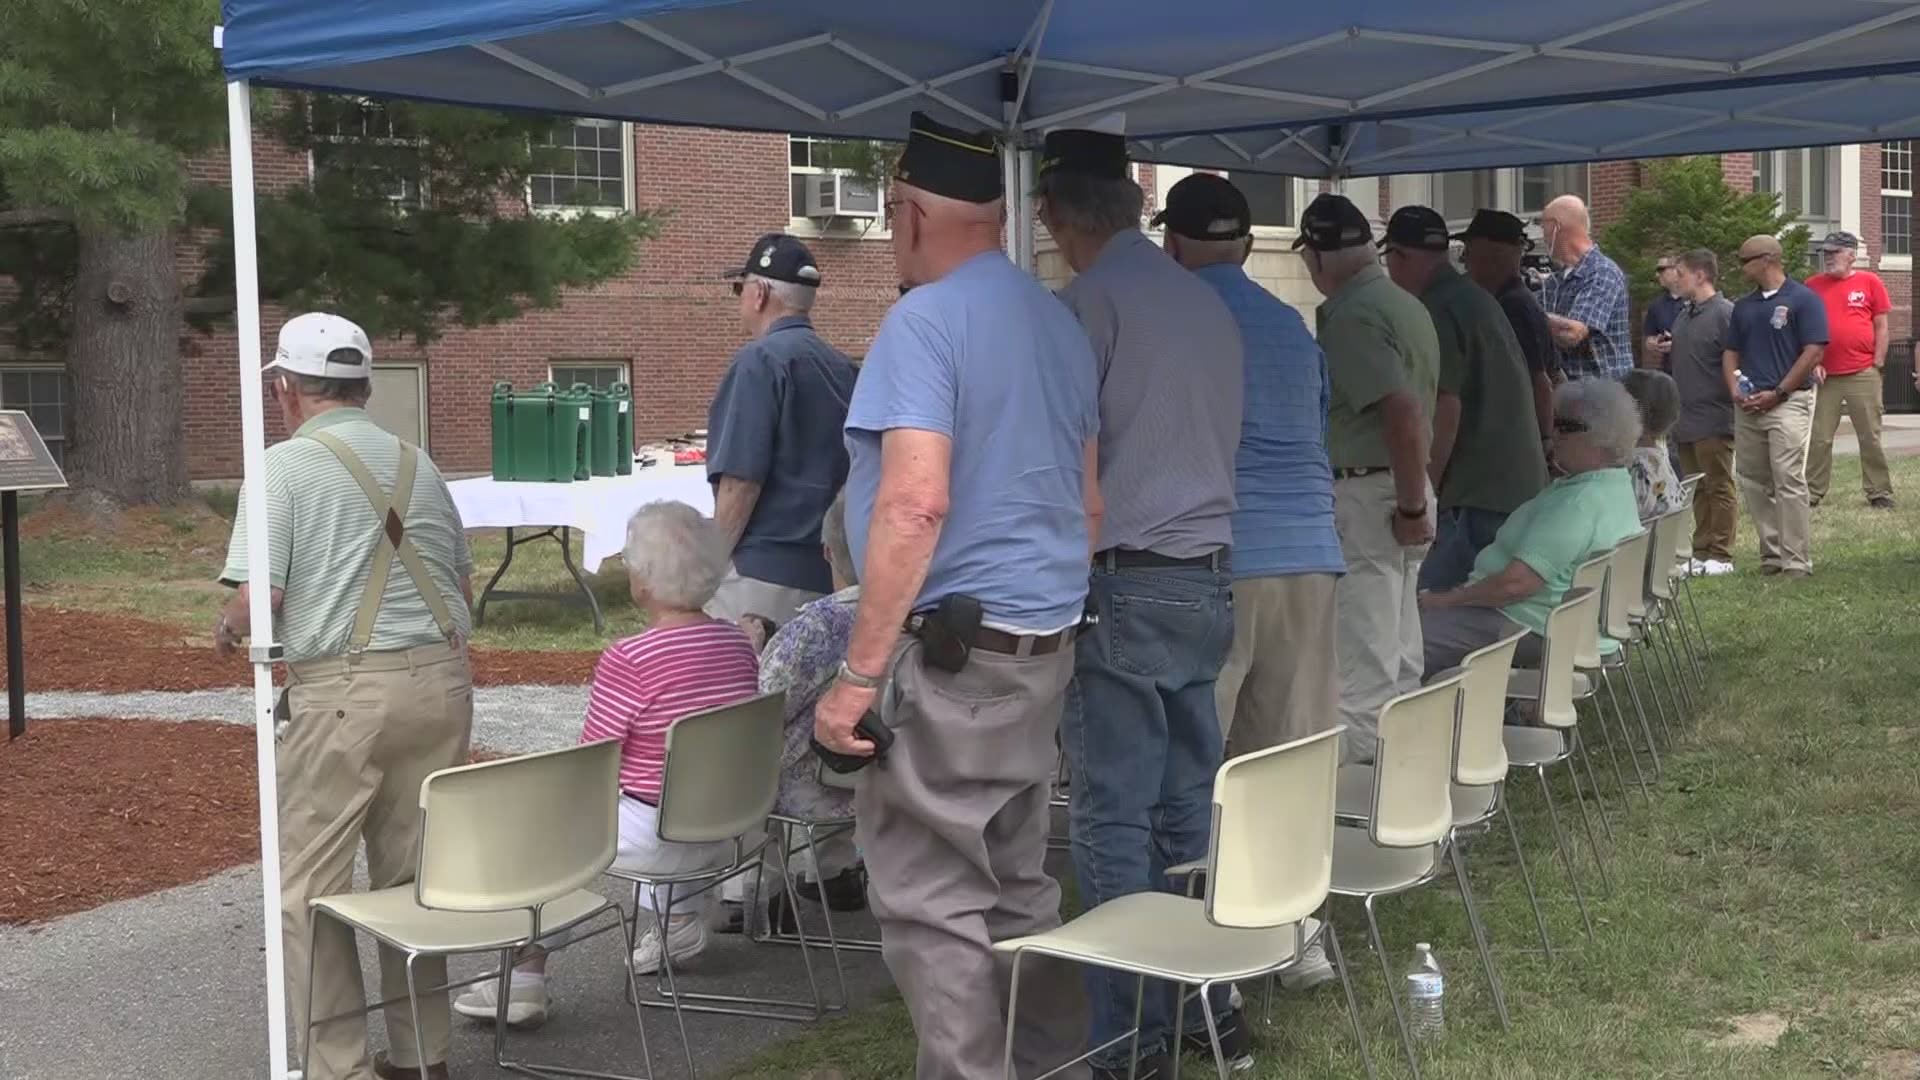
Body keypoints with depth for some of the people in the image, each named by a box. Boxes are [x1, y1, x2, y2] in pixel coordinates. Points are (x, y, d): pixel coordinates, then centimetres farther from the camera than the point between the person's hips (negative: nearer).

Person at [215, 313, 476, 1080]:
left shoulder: (287, 465, -5)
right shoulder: (417, 464, 13)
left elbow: (258, 599, -12)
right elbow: (462, 589, 17)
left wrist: (228, 631, 9)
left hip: (345, 692, -6)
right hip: (441, 680, 6)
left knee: (309, 885, 5)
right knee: (413, 874, 15)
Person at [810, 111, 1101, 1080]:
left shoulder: (924, 320, -14)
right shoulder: (1059, 322, 13)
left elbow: (916, 503, -24)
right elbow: (1088, 504, 18)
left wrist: (858, 673, -21)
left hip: (951, 650, -9)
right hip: (1044, 645, 9)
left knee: (931, 903, -2)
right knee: (1016, 883, 17)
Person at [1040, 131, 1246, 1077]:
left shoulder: (1090, 300, -10)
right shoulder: (1207, 303, 13)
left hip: (1124, 583, -7)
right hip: (1208, 578, 8)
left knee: (1114, 819, -3)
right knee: (1189, 804, 14)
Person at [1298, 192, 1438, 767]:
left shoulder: (1351, 316, -18)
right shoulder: (1404, 305, 12)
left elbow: (1404, 412, -26)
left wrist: (1412, 506, -19)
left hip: (1366, 495, -10)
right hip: (1398, 489, 10)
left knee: (1360, 661, -6)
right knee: (1399, 656, 16)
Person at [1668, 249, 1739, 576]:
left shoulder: (1724, 313, -12)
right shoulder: (1683, 316, 14)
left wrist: (1732, 392, -19)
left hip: (1714, 420, -8)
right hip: (1685, 419, 8)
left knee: (1719, 487, 1)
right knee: (1697, 490, 13)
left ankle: (1721, 556, 6)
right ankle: (1701, 552, 19)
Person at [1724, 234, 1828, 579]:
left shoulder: (1804, 299, -4)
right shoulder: (1744, 306, 17)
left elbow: (1813, 351, -10)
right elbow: (1731, 352, 19)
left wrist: (1777, 393, -13)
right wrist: (1735, 389, 0)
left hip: (1788, 403, -7)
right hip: (1748, 406, 7)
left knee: (1789, 482, -12)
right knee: (1753, 483, 7)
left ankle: (1797, 561, -11)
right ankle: (1771, 555, 15)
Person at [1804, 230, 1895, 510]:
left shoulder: (1870, 282, 2)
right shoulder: (1813, 285, 7)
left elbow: (1882, 326, 3)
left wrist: (1877, 362, -3)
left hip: (1863, 374, -2)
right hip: (1825, 376, 2)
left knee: (1871, 438, 4)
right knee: (1819, 439, 3)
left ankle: (1879, 493, 11)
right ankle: (1812, 493, 11)